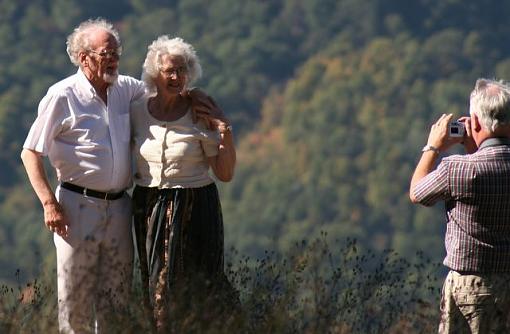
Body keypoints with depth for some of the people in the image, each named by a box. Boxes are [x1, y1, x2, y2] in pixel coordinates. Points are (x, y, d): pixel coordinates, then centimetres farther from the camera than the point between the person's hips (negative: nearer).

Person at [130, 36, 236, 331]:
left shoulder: (200, 116, -6)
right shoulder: (137, 111, 2)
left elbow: (226, 174, -3)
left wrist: (225, 130, -13)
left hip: (194, 206, -3)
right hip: (150, 206, 3)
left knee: (197, 289, -5)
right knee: (160, 288, 2)